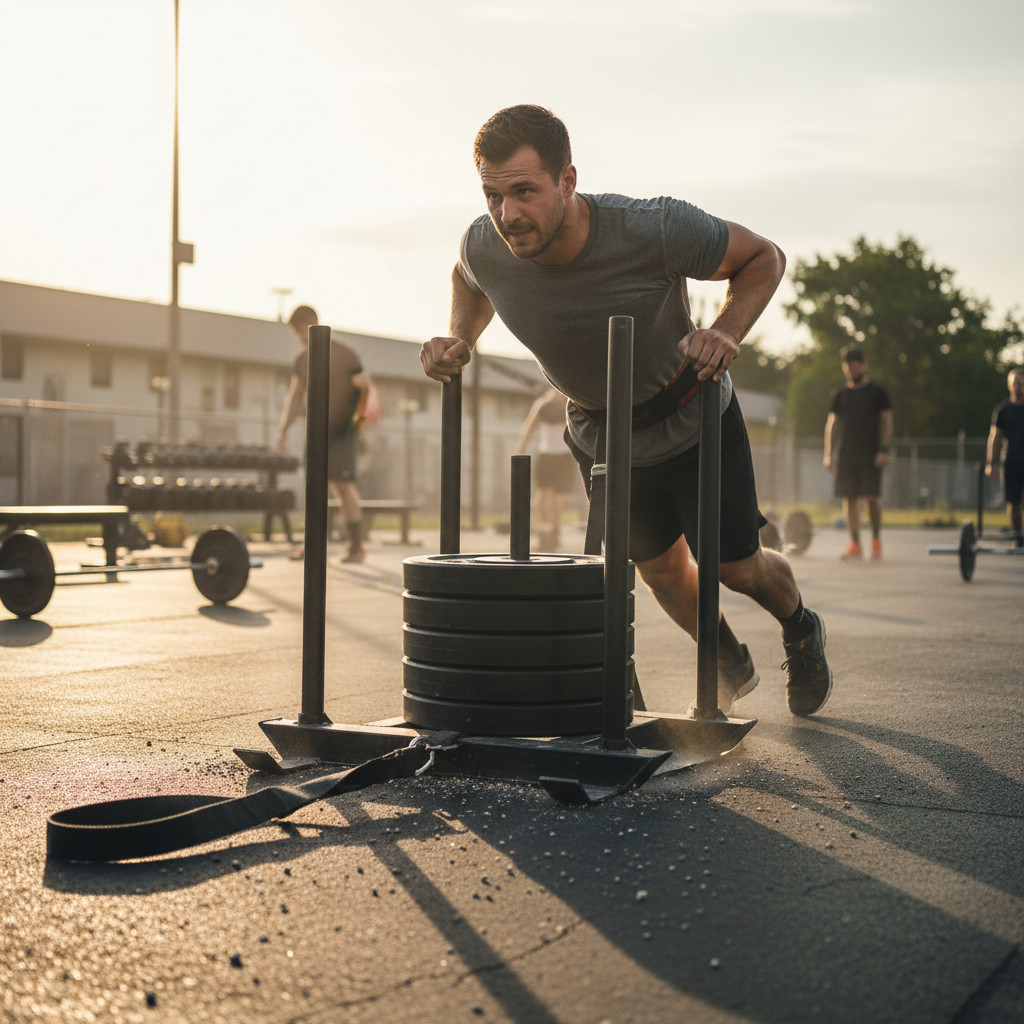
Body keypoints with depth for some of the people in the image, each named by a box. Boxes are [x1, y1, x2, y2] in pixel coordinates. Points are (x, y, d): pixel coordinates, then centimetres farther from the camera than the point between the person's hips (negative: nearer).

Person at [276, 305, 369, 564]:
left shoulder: (344, 354, -10)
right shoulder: (301, 359, 10)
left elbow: (367, 388, -11)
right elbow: (295, 396, 18)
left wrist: (361, 415, -29)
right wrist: (283, 429, 12)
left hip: (342, 429, -6)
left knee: (344, 484, -11)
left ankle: (357, 547, -6)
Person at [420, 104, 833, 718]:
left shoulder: (655, 230, -37)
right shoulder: (485, 248, -26)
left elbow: (763, 258, -19)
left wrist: (727, 333, -36)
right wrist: (459, 340, -16)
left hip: (695, 423, -3)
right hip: (601, 441, 3)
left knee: (738, 568, 9)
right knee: (661, 570, 18)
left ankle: (802, 632, 46)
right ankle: (730, 666, 49)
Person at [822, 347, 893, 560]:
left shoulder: (877, 392, 3)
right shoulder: (840, 394, 12)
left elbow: (887, 422, 1)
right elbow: (831, 424, 14)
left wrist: (884, 450, -10)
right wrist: (828, 454, 5)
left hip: (871, 453, -3)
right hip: (847, 454, 3)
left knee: (872, 496, -10)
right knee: (849, 498, -1)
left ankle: (876, 538, 11)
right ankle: (855, 544, 4)